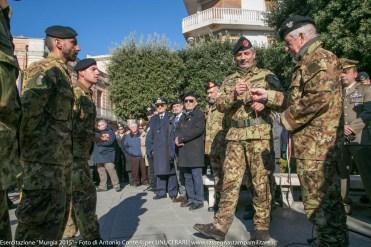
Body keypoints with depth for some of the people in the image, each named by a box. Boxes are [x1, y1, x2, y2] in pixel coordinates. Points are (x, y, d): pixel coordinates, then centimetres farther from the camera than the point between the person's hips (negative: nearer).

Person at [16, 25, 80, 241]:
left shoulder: (62, 73, 19)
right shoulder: (45, 70, -10)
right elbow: (29, 111, -21)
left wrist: (67, 154, 17)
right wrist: (30, 148, -13)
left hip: (61, 158, 10)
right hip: (45, 159, -10)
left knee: (57, 218, 17)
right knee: (40, 222, -3)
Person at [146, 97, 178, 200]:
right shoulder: (153, 119, 16)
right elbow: (150, 135, 13)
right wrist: (150, 148, 5)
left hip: (169, 148, -3)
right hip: (157, 150, 3)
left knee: (171, 171, 2)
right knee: (159, 171, 5)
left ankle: (172, 192, 10)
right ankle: (161, 192, 13)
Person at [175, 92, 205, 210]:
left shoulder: (199, 114, 0)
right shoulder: (184, 117, 23)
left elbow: (198, 130, -15)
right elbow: (177, 130, 18)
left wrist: (181, 138, -12)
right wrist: (177, 138, -6)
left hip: (195, 150, -7)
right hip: (184, 151, 7)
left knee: (196, 176, -6)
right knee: (187, 177, 11)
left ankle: (198, 200, 2)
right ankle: (191, 198, 20)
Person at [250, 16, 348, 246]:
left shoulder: (322, 58, -9)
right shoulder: (309, 62, 22)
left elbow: (319, 97, -23)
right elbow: (298, 98, 24)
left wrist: (288, 119, -12)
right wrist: (269, 96, 21)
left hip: (316, 144, -10)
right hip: (314, 143, 10)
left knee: (318, 202, -5)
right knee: (328, 198, 17)